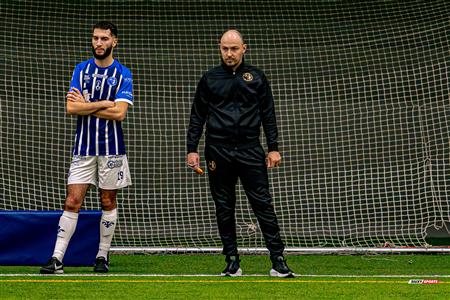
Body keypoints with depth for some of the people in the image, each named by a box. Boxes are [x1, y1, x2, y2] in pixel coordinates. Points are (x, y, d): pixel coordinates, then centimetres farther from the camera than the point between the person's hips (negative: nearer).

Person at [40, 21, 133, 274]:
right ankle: (57, 259, -9)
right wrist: (102, 104, -10)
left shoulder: (123, 74, -1)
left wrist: (86, 106, -8)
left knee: (108, 202, 6)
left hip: (111, 148, -1)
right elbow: (71, 108, -4)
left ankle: (103, 256, 16)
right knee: (73, 201, -5)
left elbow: (119, 113, -13)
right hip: (84, 147, 1)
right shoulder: (81, 70, 7)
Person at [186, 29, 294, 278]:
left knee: (263, 204, -7)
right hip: (218, 152, 1)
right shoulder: (209, 79, 8)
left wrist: (274, 148, 3)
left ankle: (278, 262, -8)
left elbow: (268, 115, 10)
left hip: (250, 151, -1)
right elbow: (197, 117, 10)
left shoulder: (256, 78, 9)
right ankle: (232, 262, 9)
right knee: (224, 209, 3)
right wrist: (192, 149, 3)